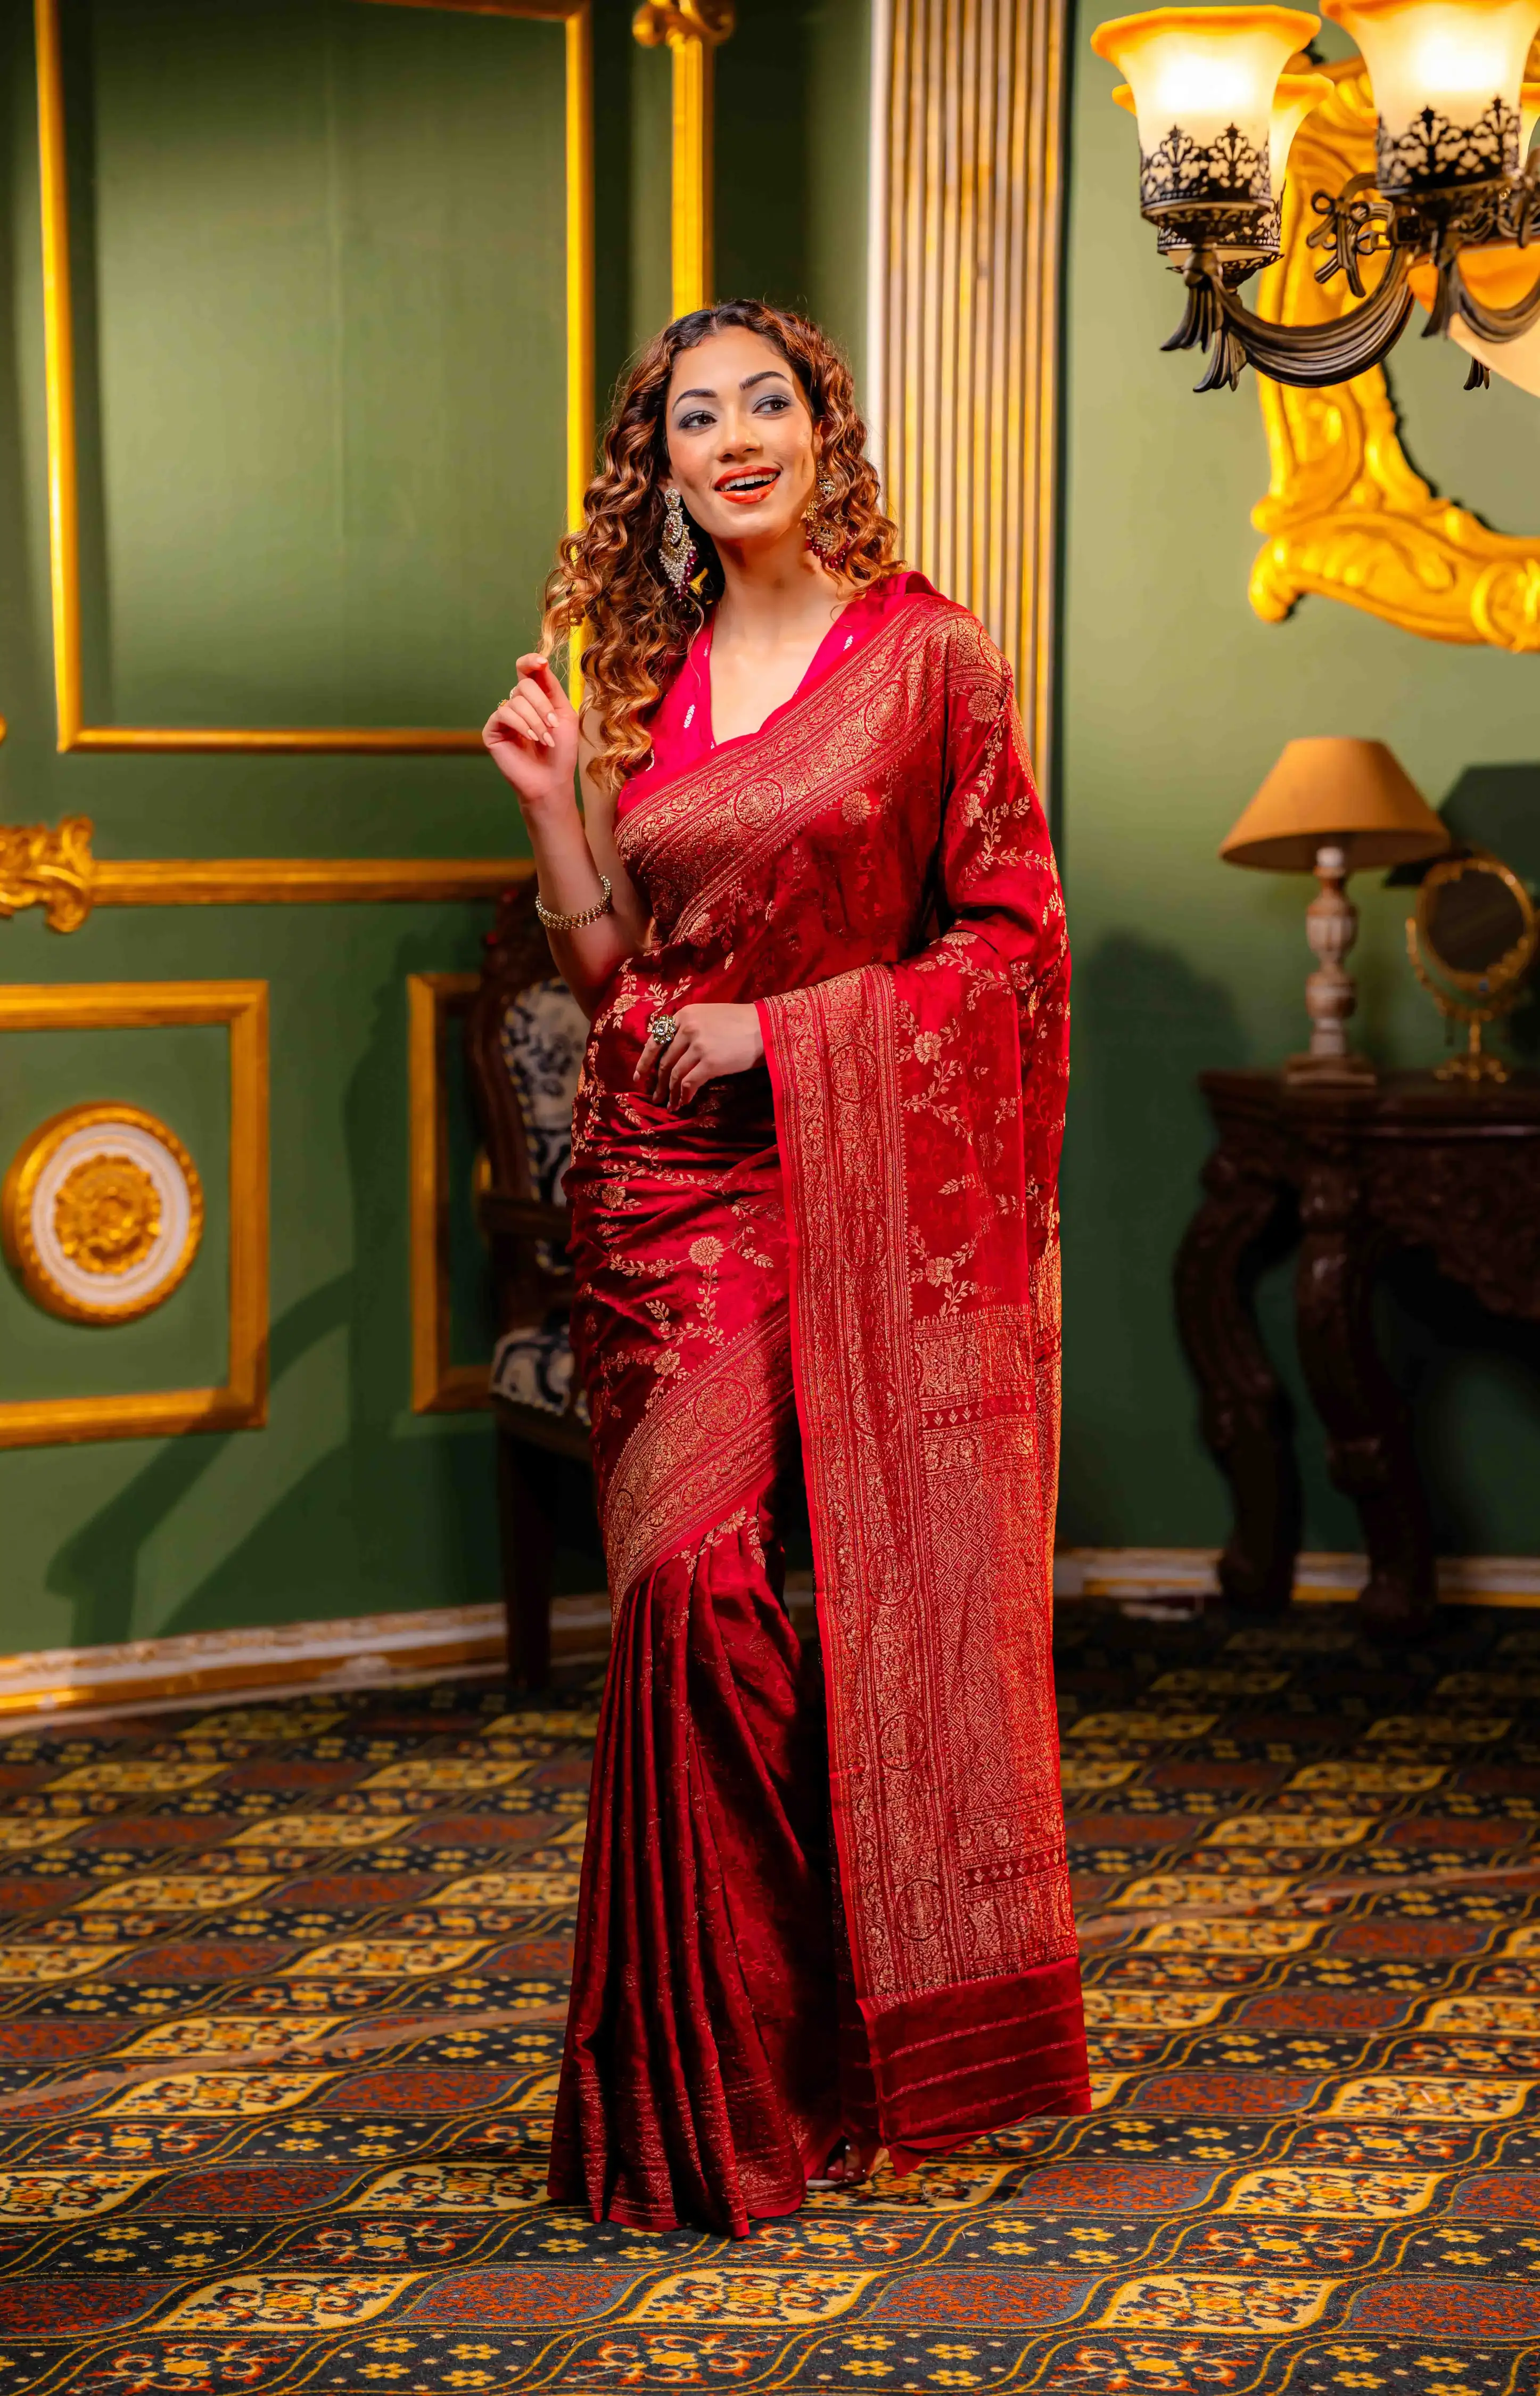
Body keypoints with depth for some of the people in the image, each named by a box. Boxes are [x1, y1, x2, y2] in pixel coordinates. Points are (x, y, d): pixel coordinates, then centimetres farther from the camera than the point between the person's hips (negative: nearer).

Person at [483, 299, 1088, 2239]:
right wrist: (555, 803, 3)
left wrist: (776, 1030, -8)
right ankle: (724, 2080, -2)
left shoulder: (926, 655, 1)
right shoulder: (648, 681, 14)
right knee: (686, 1576, -12)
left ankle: (881, 2040, 12)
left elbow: (1012, 932, -3)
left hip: (871, 1183, -3)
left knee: (887, 1600, -3)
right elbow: (615, 977, 16)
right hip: (677, 1191, 3)